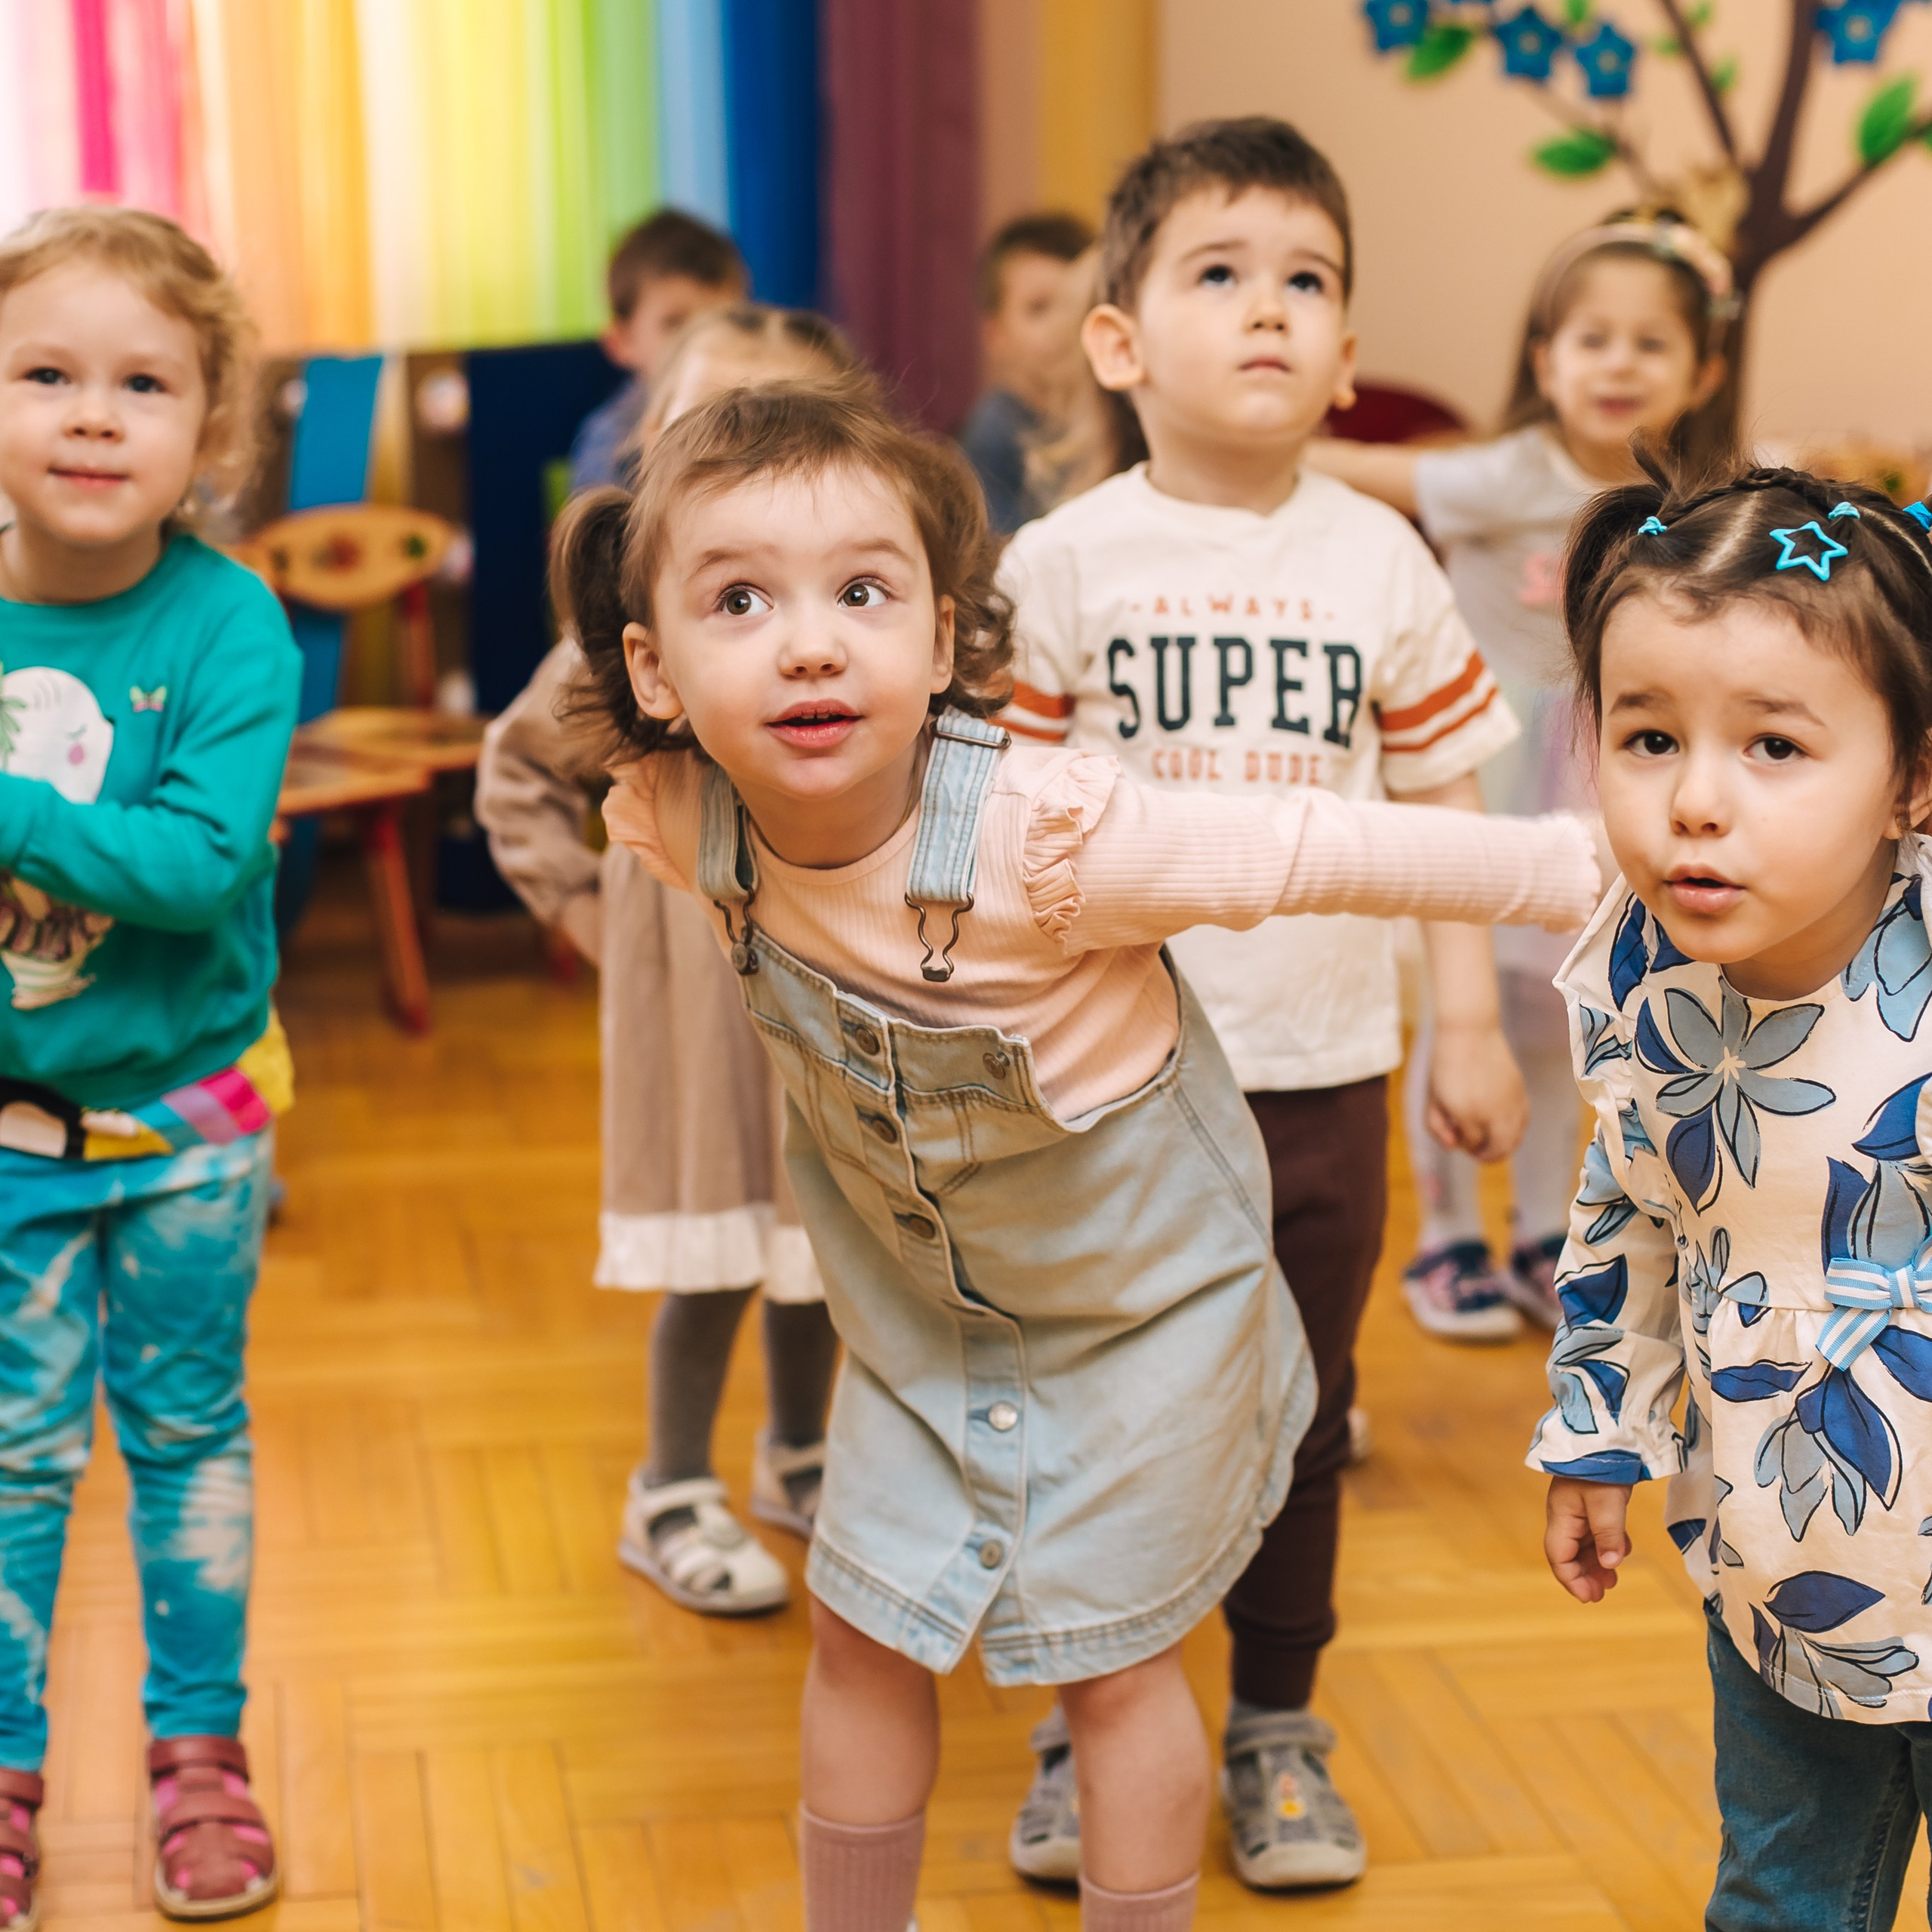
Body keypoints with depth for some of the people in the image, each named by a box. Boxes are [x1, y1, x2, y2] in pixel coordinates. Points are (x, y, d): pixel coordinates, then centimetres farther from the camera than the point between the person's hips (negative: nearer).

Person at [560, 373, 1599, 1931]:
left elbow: (1325, 851, -27)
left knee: (1108, 1658, 9)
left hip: (1143, 1291, -5)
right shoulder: (677, 821, -21)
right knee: (864, 1628, 14)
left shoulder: (1044, 834, -37)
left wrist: (1590, 870, -20)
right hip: (922, 1295, 5)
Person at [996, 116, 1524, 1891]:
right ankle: (1090, 1729, 25)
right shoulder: (1063, 565, -5)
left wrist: (1470, 1024, 6)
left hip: (1326, 1074, 2)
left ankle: (1277, 1728, 28)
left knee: (1303, 1411, 12)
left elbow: (1439, 804, 7)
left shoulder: (1382, 565, 2)